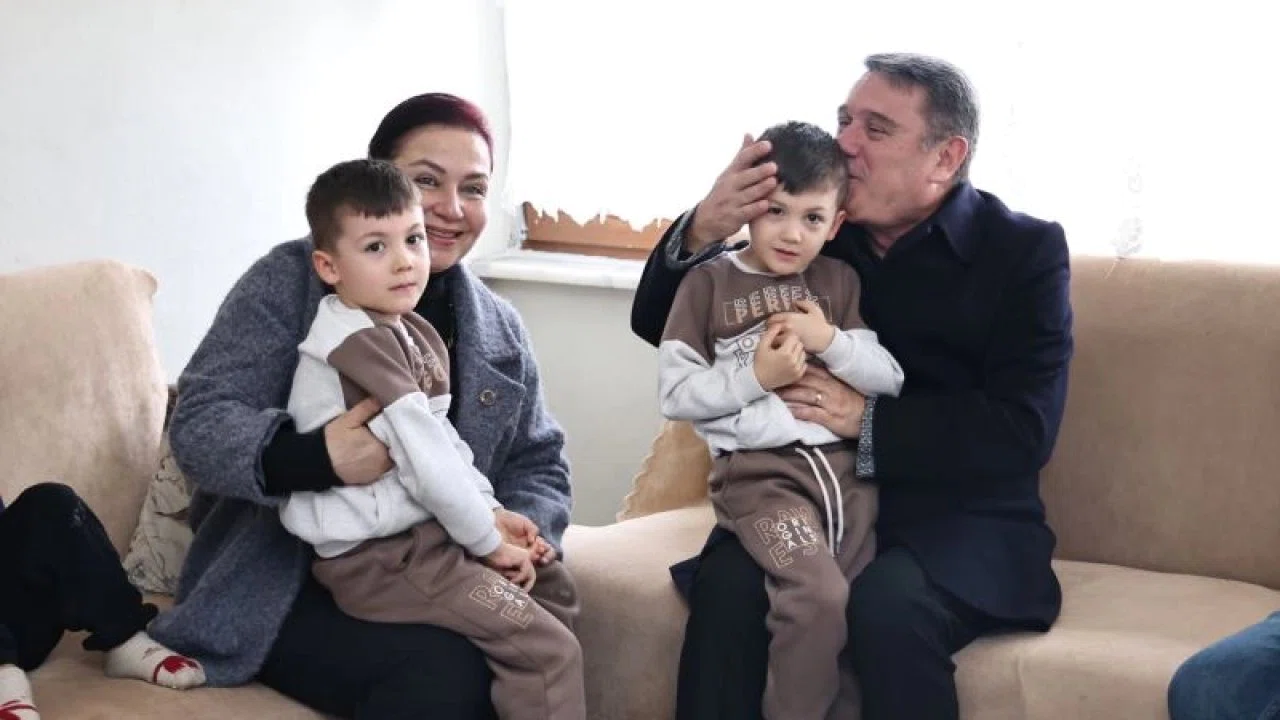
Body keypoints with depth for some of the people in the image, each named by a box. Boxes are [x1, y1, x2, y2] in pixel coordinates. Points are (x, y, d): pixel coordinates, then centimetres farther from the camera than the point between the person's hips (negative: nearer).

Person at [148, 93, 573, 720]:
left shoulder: (501, 332, 13)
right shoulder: (291, 280, -3)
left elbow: (539, 467, 15)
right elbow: (199, 424, -12)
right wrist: (314, 458, -32)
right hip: (285, 587, -4)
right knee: (446, 667, -32)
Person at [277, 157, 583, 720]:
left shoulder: (411, 333, 11)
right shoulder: (363, 343, -21)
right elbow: (426, 460, -24)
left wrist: (493, 513, 3)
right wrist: (488, 540, -13)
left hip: (423, 531, 11)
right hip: (379, 556, -11)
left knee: (553, 585, 26)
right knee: (549, 652, -16)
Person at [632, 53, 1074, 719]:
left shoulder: (1025, 251, -2)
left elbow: (1024, 431, -12)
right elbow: (660, 326, 9)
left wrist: (867, 420, -22)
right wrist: (703, 231, -12)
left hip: (963, 513, -2)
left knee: (888, 601, -34)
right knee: (728, 579, -29)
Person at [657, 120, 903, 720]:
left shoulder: (840, 281, 14)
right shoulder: (709, 282, 3)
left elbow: (892, 381, 10)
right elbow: (675, 395, -1)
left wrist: (833, 341, -6)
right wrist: (755, 377, -12)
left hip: (846, 463, 5)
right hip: (761, 470, -5)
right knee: (819, 599, -25)